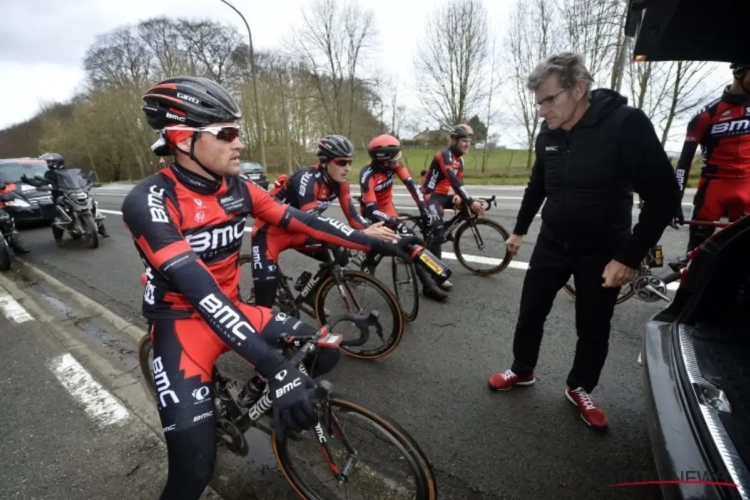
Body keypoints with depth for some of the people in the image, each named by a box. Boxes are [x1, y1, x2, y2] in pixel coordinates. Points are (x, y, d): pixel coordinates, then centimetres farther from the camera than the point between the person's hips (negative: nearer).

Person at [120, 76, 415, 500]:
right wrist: (276, 367, -42)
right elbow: (198, 290, -34)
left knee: (325, 352, -2)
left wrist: (376, 243, -7)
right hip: (181, 322, -5)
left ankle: (268, 404, 28)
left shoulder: (238, 188, -4)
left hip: (232, 309, 6)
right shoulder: (150, 202, -23)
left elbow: (299, 221, -5)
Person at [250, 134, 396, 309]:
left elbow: (352, 215, -11)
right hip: (270, 232, -7)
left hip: (297, 230, 7)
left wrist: (374, 231, -31)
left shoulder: (339, 182, -9)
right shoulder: (307, 179, -31)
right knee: (266, 295, -18)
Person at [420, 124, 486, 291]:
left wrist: (458, 195, -15)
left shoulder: (459, 158, 12)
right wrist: (470, 201, -39)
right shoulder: (444, 155, -18)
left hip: (444, 195, 9)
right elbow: (453, 180, -31)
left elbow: (459, 180, 8)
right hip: (432, 194, -9)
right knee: (438, 231, -19)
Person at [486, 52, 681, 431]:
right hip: (552, 243, 4)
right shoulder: (548, 134, -2)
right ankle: (522, 371, 34)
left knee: (593, 329, 10)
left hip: (603, 252, -3)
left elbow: (663, 194, -16)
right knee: (530, 313, 10)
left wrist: (630, 257, -19)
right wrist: (519, 229, 17)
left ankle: (579, 389, 34)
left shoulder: (627, 124, -17)